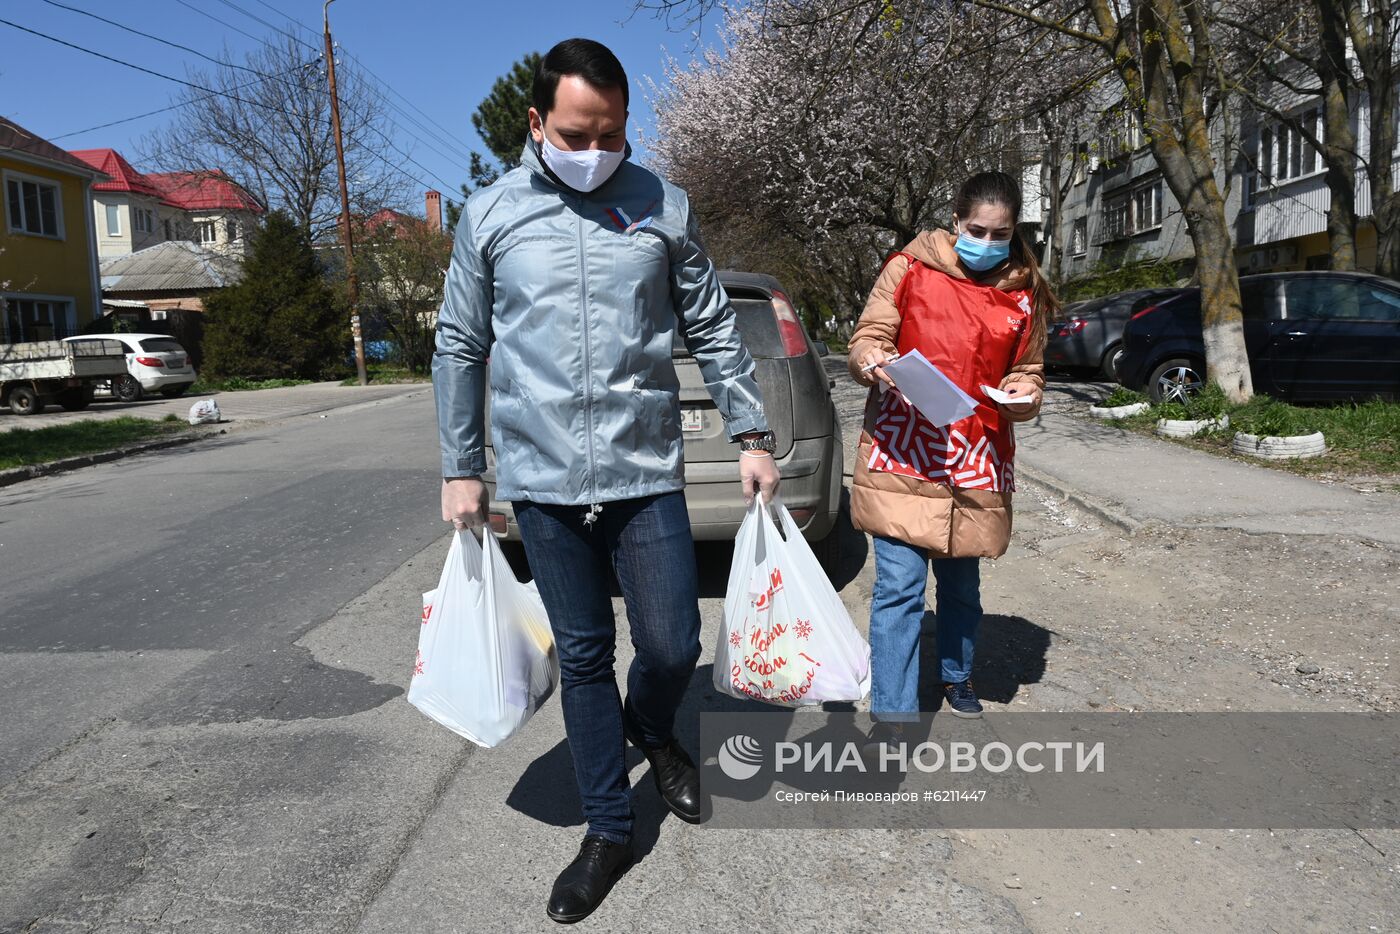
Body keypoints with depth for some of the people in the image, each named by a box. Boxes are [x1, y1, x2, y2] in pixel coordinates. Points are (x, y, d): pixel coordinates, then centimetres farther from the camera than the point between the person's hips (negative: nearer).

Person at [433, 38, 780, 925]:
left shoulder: (664, 207, 4)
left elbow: (715, 329, 8)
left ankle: (653, 732, 39)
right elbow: (461, 346, 8)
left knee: (674, 645, 2)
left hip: (647, 472, 0)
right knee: (583, 655, 9)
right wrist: (461, 468, 8)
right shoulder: (491, 214, 4)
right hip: (542, 480, 1)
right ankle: (610, 829, 26)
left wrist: (752, 435, 5)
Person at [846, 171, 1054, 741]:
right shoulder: (910, 268, 2)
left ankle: (957, 677, 42)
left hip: (978, 462, 3)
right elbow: (867, 338, 2)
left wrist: (1021, 394, -5)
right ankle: (891, 713, 3)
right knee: (899, 587, -7)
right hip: (903, 454, -3)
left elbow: (1029, 372, 18)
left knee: (962, 584, 17)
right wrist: (871, 362, -21)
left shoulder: (1025, 293, 10)